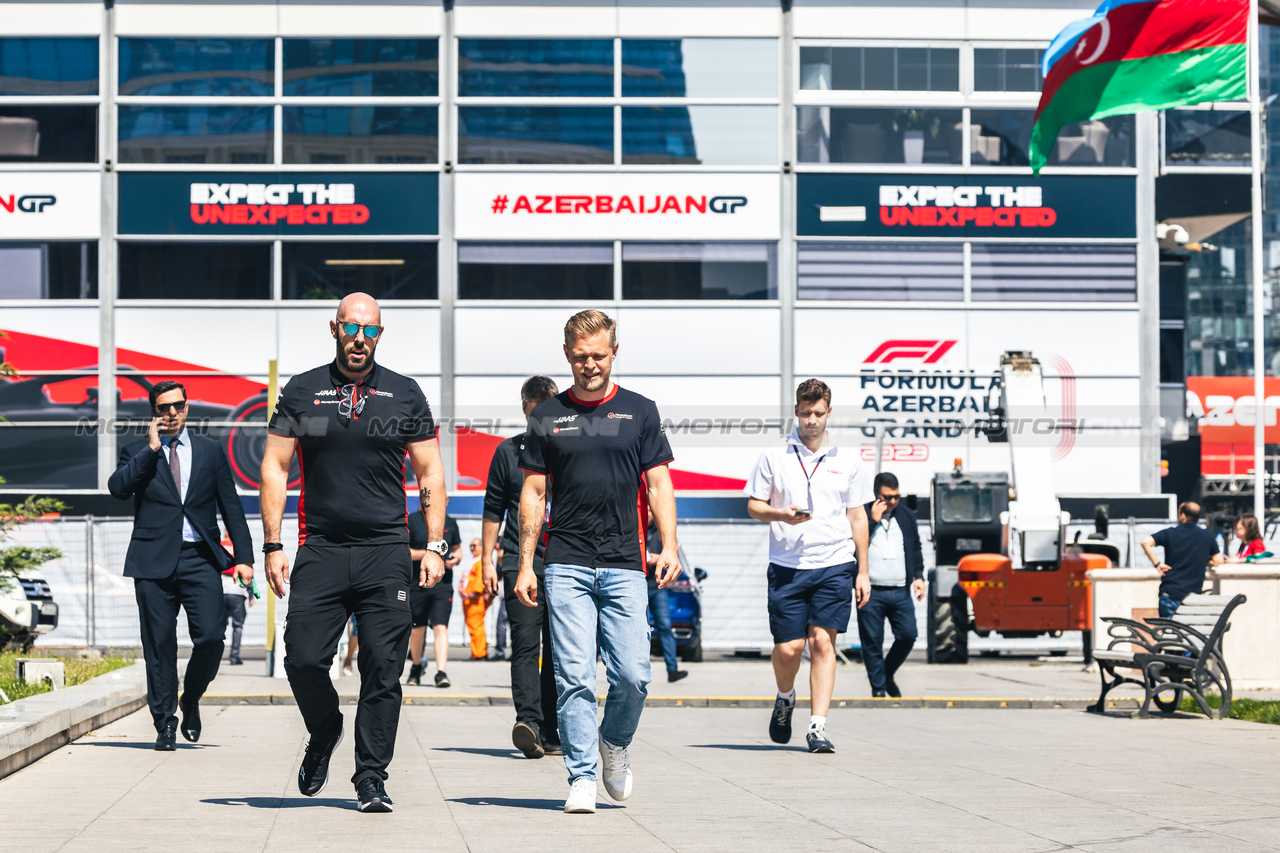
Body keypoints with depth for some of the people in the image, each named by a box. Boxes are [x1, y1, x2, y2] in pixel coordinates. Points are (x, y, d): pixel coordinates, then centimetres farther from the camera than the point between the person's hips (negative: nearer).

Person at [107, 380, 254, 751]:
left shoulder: (211, 450, 14)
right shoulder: (137, 452, 10)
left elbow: (231, 507, 13)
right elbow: (118, 488, -9)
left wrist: (244, 557, 6)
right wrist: (151, 449, -10)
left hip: (200, 558, 1)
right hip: (154, 560, -1)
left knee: (211, 636, -12)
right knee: (159, 645, 0)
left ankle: (191, 700, 14)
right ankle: (165, 723, 10)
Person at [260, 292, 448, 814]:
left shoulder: (404, 395, 8)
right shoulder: (301, 393, 7)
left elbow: (429, 472, 10)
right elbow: (274, 468, 7)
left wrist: (435, 545, 1)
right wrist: (273, 546, -1)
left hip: (385, 553, 0)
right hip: (320, 550, 0)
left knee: (382, 670, -3)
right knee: (303, 659, -6)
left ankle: (371, 777, 7)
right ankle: (324, 734, 24)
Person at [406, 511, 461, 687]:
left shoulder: (450, 523, 10)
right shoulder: (412, 520, -2)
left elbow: (457, 548, 22)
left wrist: (456, 558, -1)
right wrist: (427, 553, -17)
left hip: (443, 585, 1)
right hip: (417, 585, -1)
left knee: (440, 627, -13)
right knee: (417, 628, 12)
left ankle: (441, 672, -19)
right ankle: (416, 667, 35)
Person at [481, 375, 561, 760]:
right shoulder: (508, 451, 9)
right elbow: (493, 510, 13)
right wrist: (487, 559, 6)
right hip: (520, 564, -1)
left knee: (558, 650, 2)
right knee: (525, 644, -13)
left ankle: (551, 733, 8)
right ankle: (528, 721, -22)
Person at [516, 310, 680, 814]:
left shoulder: (639, 412, 10)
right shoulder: (546, 417, 10)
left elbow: (658, 484, 8)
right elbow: (533, 493, 11)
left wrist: (669, 546, -6)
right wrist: (525, 565, 5)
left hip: (624, 565, 0)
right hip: (566, 564, 0)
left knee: (632, 674, -6)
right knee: (574, 676, -6)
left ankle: (614, 744, 22)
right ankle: (582, 778, 0)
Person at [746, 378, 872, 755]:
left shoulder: (847, 461, 10)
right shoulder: (774, 456, 6)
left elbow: (857, 516, 14)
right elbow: (754, 505, 8)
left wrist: (863, 571, 10)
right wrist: (782, 515, -14)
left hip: (835, 564, 0)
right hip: (787, 565, 0)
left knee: (822, 640, -9)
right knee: (788, 647, -3)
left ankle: (818, 727, -8)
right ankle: (785, 698, 29)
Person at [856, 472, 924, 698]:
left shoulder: (906, 516, 14)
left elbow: (916, 549, 22)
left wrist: (918, 576, 11)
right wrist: (873, 521, -15)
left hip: (900, 592, 3)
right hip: (871, 592, -3)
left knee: (908, 635, -4)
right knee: (872, 642, -1)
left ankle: (888, 674, 20)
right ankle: (878, 687, 9)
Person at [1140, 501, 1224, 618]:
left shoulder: (1170, 533, -2)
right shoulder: (1207, 536, 3)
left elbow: (1146, 542, -12)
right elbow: (1218, 561, 5)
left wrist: (1157, 564, -5)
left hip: (1170, 593, -2)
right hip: (1194, 593, 2)